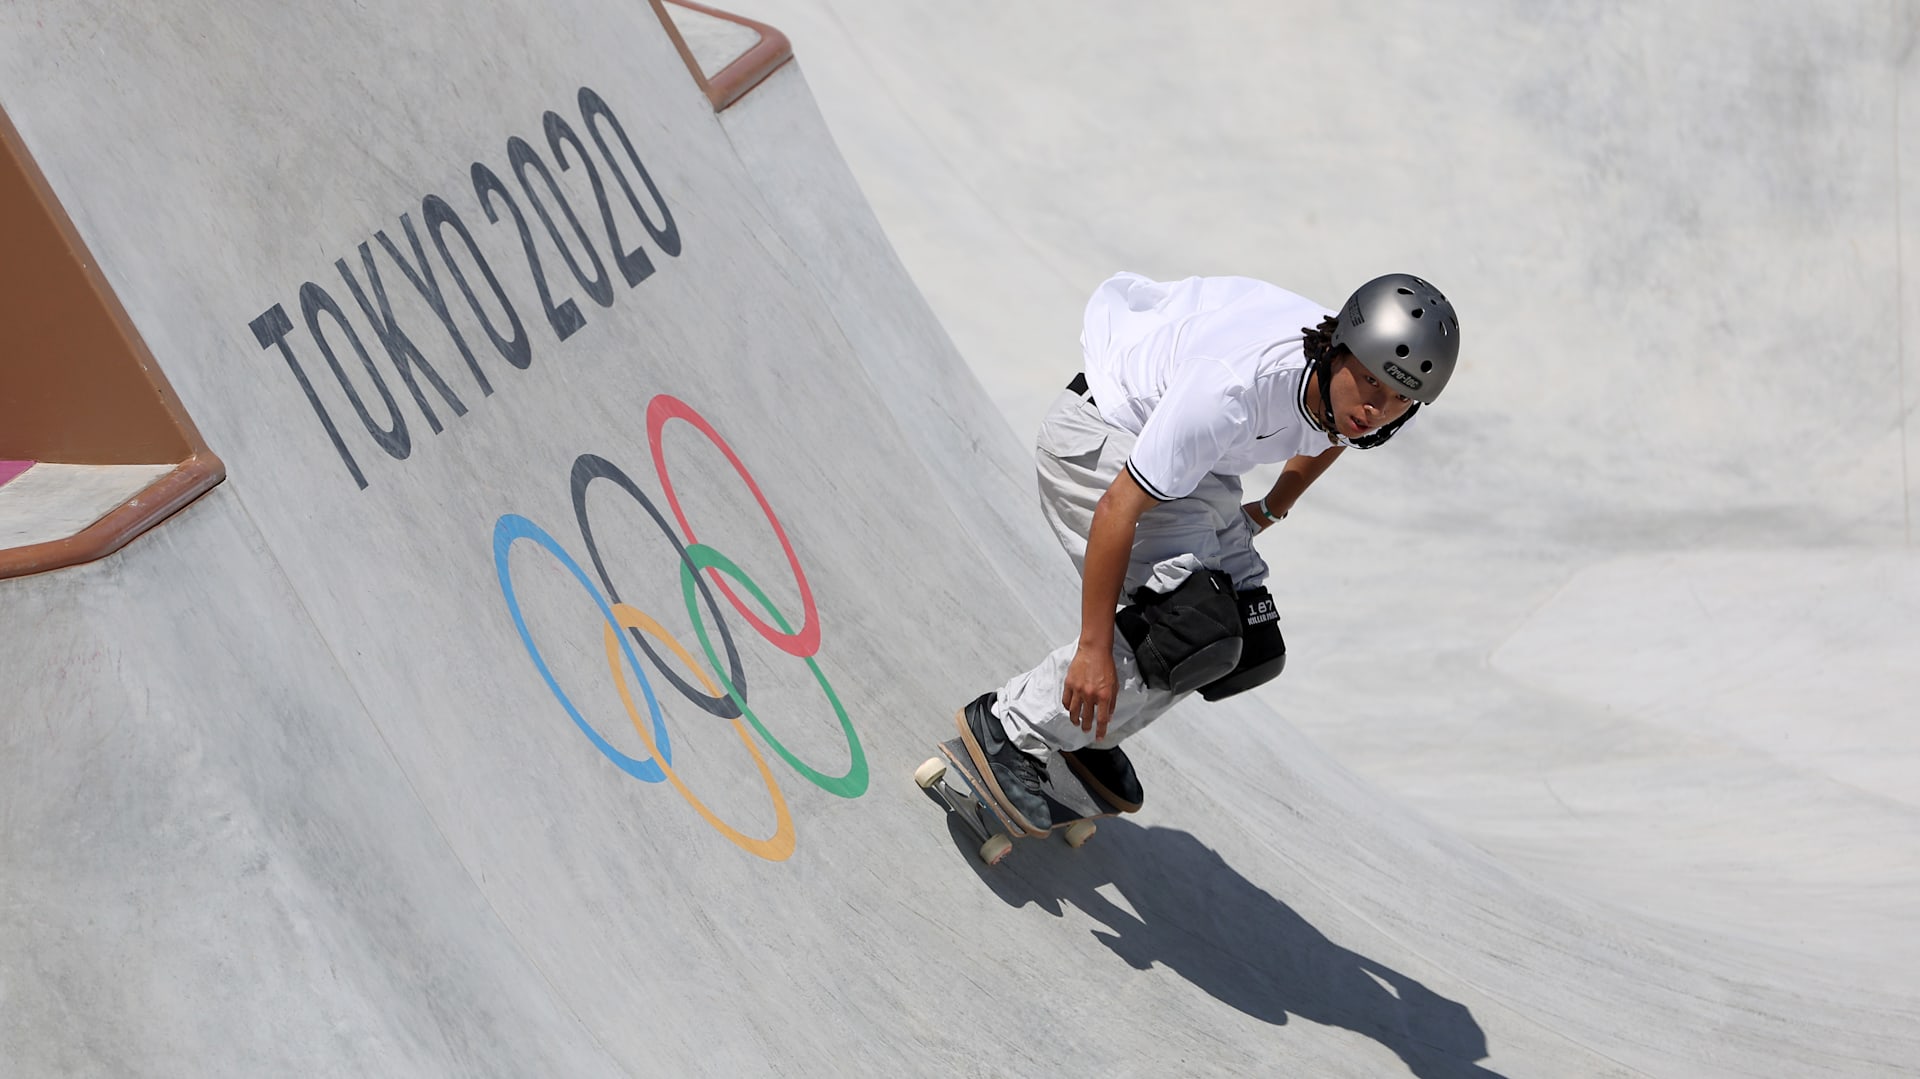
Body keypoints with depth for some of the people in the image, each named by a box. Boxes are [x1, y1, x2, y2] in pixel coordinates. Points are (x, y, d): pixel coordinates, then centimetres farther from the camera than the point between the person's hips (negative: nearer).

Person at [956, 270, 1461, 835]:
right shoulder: (1233, 387, -41)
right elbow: (1119, 508, -34)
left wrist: (1273, 508, 22)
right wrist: (1093, 646, -30)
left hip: (1186, 450, 8)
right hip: (1101, 433, -8)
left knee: (1249, 645, 4)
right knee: (1197, 629, -23)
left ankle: (1086, 736, 21)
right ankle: (1010, 728, -11)